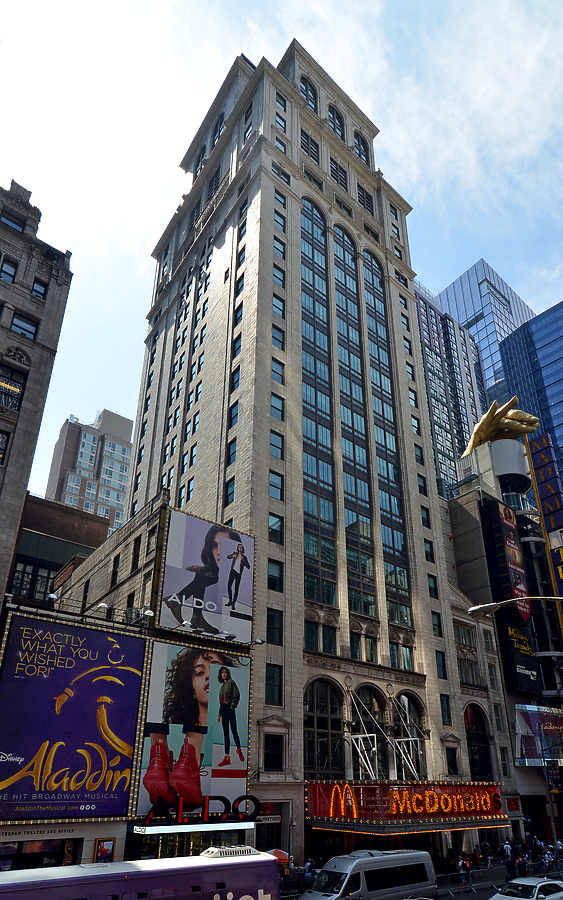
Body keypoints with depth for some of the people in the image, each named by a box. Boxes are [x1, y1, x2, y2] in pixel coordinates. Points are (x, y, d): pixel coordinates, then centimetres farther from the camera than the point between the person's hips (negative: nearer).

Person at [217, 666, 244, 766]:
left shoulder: (231, 682, 4)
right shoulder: (222, 686, 23)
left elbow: (237, 694, -7)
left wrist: (233, 705, -15)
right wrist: (219, 714, 18)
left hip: (230, 708, -7)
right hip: (223, 709, 7)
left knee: (233, 730, -7)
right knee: (225, 733, 2)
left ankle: (239, 749, 15)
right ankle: (227, 758, 0)